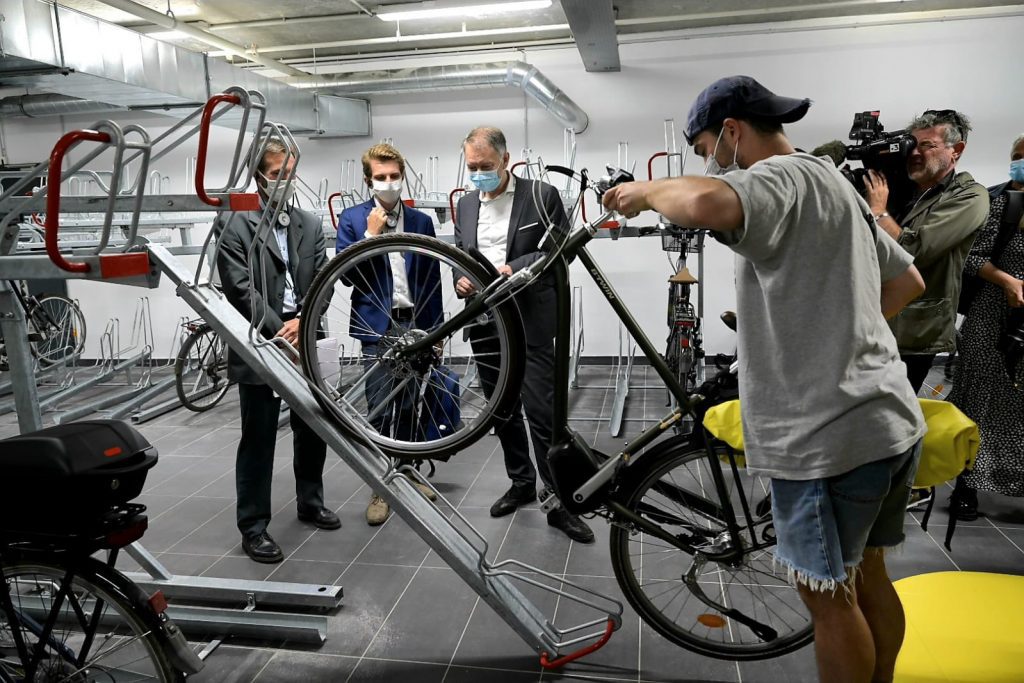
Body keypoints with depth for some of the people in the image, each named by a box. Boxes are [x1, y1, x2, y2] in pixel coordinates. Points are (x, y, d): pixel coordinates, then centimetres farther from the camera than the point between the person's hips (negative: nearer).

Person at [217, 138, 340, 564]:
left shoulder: (310, 225, 12)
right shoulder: (235, 226, -4)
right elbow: (241, 290, -11)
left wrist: (302, 322, -11)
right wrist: (279, 332, -15)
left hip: (305, 343, 5)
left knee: (313, 430, 14)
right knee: (258, 441, 2)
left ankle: (310, 501, 34)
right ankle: (254, 528, 12)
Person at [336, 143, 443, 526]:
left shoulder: (421, 222, 8)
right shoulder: (353, 218, 1)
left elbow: (432, 280, 8)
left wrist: (436, 330, 6)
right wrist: (370, 234, -14)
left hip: (415, 324, 3)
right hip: (377, 325, -2)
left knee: (408, 405, 12)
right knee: (379, 409, -2)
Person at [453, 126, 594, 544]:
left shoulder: (541, 195, -3)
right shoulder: (466, 204, 14)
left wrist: (516, 267, -20)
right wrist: (459, 280, -2)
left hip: (531, 321, -6)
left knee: (541, 411, -8)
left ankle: (559, 501, 2)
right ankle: (521, 482, 30)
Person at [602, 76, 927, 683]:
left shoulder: (781, 177, -13)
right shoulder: (834, 183, 18)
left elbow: (705, 204, -38)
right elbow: (908, 281, 25)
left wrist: (646, 190, -17)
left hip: (829, 434, -10)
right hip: (889, 420, 10)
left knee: (828, 592, 8)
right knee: (866, 574, 24)